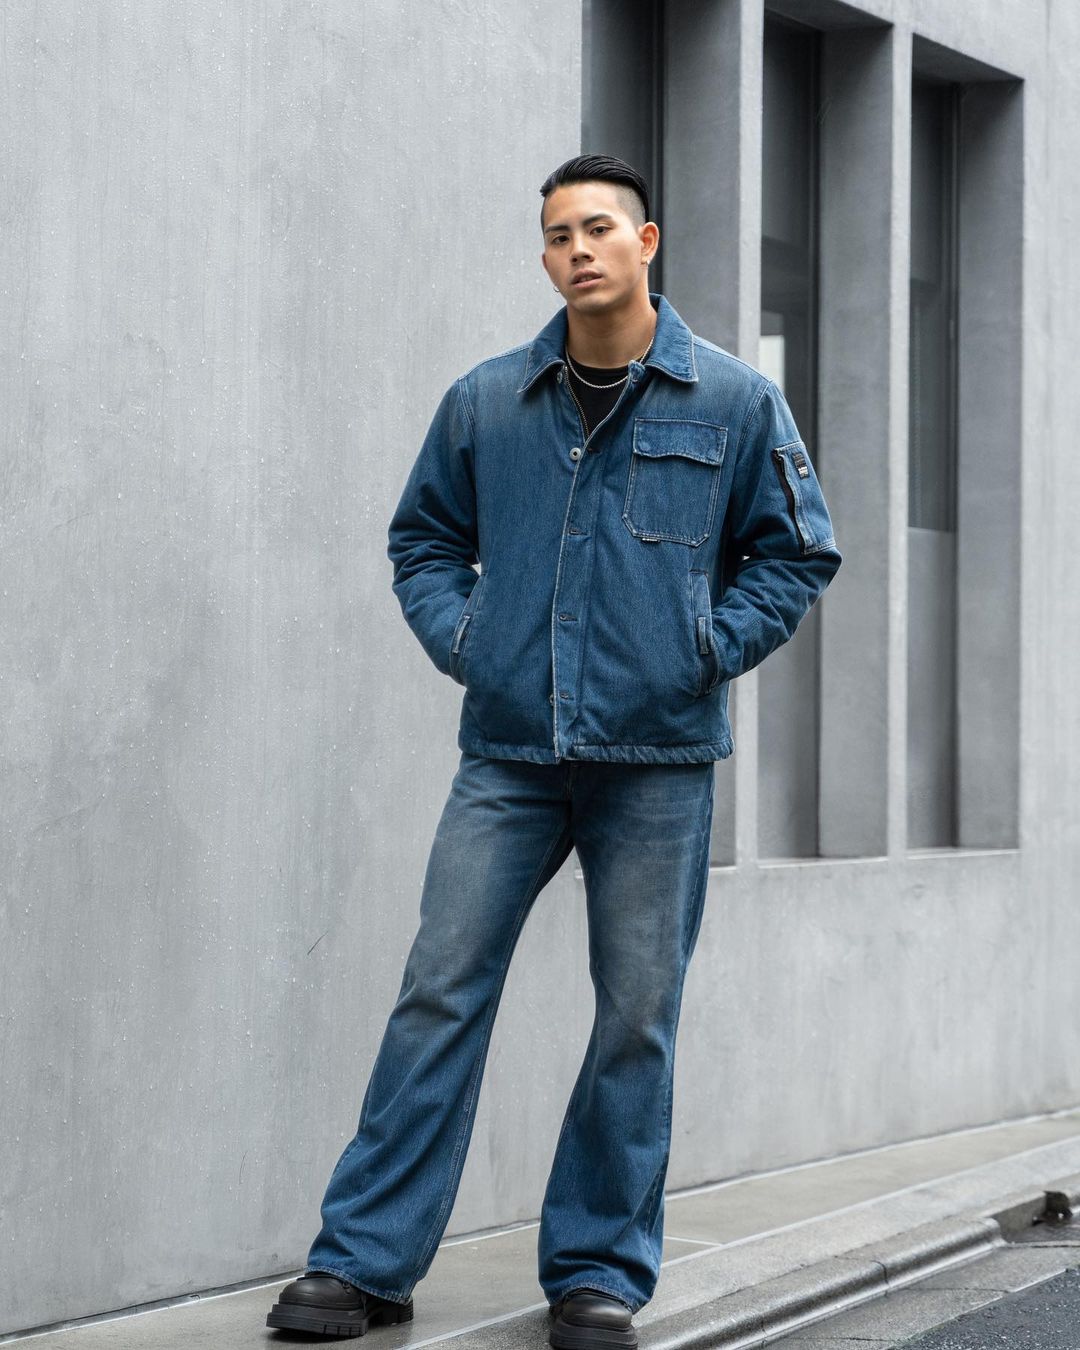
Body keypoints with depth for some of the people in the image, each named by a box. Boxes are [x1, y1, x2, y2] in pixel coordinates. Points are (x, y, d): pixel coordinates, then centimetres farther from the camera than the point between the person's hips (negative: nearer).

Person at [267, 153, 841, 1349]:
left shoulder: (733, 402, 3)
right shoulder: (485, 401, 8)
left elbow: (797, 554, 9)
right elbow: (424, 536, 20)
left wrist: (708, 648, -2)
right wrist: (457, 637, 4)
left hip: (658, 761, -1)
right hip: (507, 754, 1)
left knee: (636, 1017, 4)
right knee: (439, 994, -4)